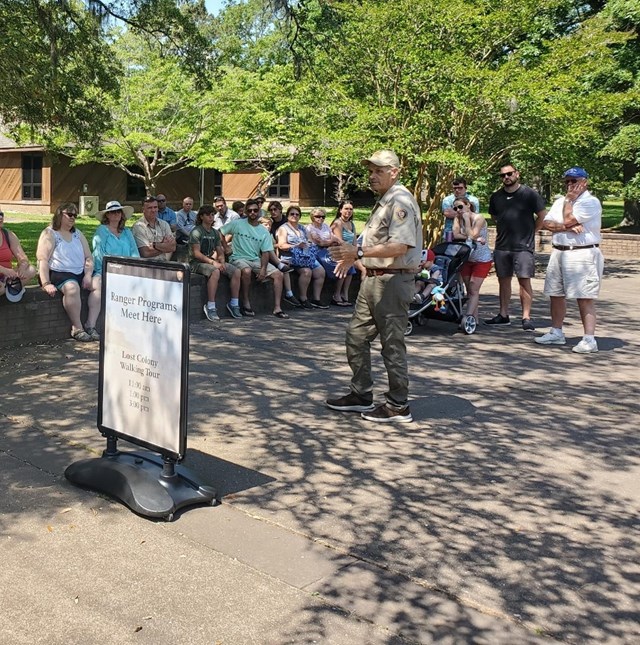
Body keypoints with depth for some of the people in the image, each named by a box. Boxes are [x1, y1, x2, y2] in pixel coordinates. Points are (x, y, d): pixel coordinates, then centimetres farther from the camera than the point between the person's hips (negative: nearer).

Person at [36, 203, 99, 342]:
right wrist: (46, 284, -23)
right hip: (58, 273, -6)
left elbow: (89, 257, 15)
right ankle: (77, 329, -28)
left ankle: (91, 326, -21)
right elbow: (42, 260, -11)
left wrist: (88, 275, -4)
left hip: (80, 273, 6)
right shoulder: (49, 234, 1)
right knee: (72, 287, -36)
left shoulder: (78, 234, 20)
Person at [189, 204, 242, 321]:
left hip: (211, 260, 7)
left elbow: (220, 251, 17)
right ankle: (210, 307, -35)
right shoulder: (196, 232, -7)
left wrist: (222, 261, -5)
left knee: (236, 272, -10)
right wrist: (213, 262, -22)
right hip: (197, 262, -7)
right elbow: (196, 253, -15)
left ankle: (234, 304, -4)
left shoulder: (215, 233, 15)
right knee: (215, 272, -37)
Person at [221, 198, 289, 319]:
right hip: (239, 258, -4)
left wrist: (263, 268, -13)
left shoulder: (264, 231, 8)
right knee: (246, 271, -39)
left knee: (278, 274, -13)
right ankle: (246, 304, -22)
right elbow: (220, 233, 5)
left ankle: (277, 308, -13)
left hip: (256, 259, 4)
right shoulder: (237, 224, 0)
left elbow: (265, 252, 2)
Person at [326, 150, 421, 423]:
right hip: (373, 278, 10)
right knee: (356, 335, 14)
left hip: (392, 281, -10)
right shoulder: (383, 201, 17)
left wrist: (359, 252, -27)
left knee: (392, 344, -1)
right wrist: (352, 258, 17)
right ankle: (361, 395, 24)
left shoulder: (400, 201, -15)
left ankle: (398, 405, 11)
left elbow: (399, 246, -25)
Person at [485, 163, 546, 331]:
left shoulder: (529, 194, -4)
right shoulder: (496, 197, 10)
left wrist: (530, 232, 1)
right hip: (502, 246, 5)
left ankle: (526, 317, -5)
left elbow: (542, 215, 2)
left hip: (523, 246, -5)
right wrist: (503, 231, 14)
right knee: (503, 280, 10)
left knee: (524, 280, -7)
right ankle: (503, 315, 19)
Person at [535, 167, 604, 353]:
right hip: (559, 253, 8)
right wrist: (567, 227, -12)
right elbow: (546, 223, 3)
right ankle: (556, 333, 25)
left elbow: (568, 219, -17)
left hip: (582, 255, -8)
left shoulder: (591, 202, -6)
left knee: (585, 298, -8)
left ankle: (589, 339, -7)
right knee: (555, 295, 13)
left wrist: (569, 199, -3)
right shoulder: (560, 202, 17)